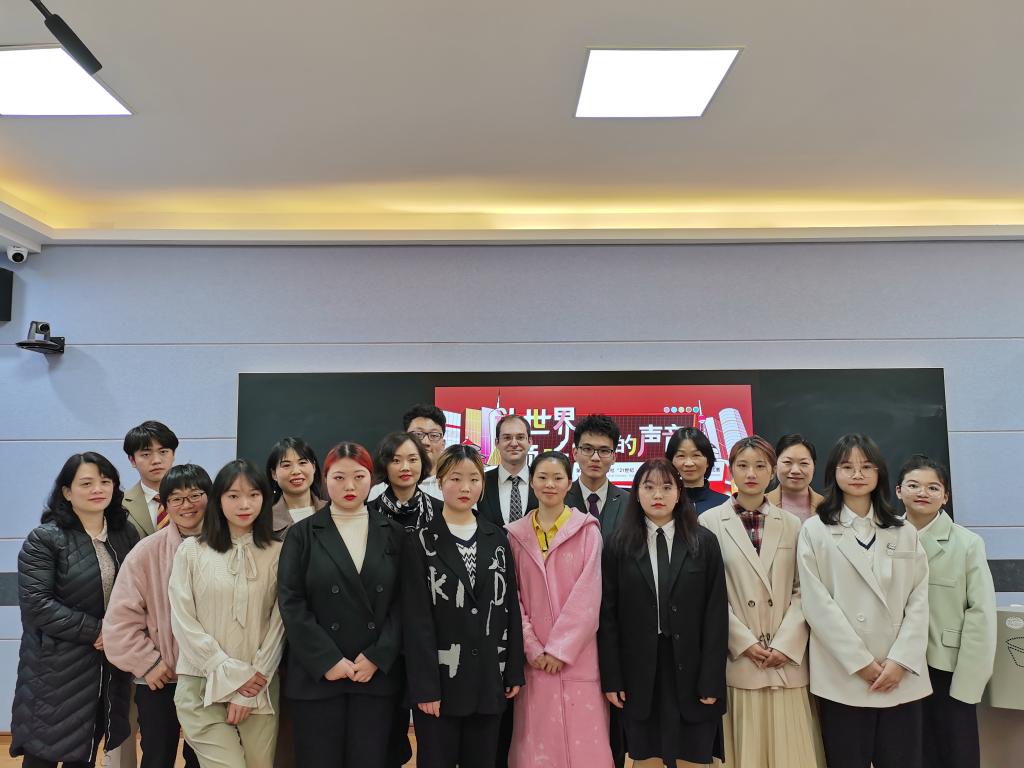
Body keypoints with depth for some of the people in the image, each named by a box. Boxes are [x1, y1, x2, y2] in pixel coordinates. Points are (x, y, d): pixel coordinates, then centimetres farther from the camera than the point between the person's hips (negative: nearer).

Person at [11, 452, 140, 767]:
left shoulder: (126, 534, 7)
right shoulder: (44, 539, -8)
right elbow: (36, 603, -16)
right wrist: (95, 630, -17)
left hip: (110, 667, 4)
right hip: (56, 668, -4)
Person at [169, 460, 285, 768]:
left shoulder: (277, 553, 2)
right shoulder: (191, 551, 0)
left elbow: (278, 624, 1)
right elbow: (183, 623, -3)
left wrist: (251, 688, -5)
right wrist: (233, 675, -8)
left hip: (260, 687, 2)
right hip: (203, 686, -1)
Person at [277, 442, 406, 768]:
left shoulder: (393, 534, 7)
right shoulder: (302, 534, 3)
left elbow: (402, 602, 3)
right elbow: (291, 603, -4)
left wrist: (377, 658, -8)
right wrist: (328, 661, -11)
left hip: (377, 673, 1)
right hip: (317, 675, -1)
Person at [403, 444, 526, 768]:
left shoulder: (497, 539, 7)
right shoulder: (423, 541, -4)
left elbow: (511, 608, 8)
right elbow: (416, 620, -9)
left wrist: (514, 671, 4)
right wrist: (424, 686, -13)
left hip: (489, 679, 3)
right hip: (440, 679, -3)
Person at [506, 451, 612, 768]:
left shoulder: (587, 530, -1)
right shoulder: (516, 534, 6)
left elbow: (588, 594, -6)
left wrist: (560, 648, -10)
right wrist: (531, 648, -5)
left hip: (578, 656, -2)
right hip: (533, 658, 2)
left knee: (581, 740, 0)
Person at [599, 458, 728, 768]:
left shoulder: (704, 542, 1)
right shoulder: (619, 545, 1)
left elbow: (716, 614, -2)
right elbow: (608, 614, 0)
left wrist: (711, 680, -7)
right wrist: (611, 678, -3)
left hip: (690, 672, 0)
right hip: (639, 673, 0)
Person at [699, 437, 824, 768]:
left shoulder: (793, 525, 7)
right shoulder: (710, 522, -1)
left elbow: (803, 591, 4)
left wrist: (786, 644, -7)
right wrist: (744, 642, -8)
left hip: (787, 660, 2)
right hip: (736, 660, -2)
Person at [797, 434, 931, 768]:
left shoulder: (905, 533, 13)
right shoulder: (814, 531, 2)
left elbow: (919, 601, 5)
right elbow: (816, 603, -5)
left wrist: (900, 661, -8)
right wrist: (861, 662, -10)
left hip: (902, 677, 3)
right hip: (843, 677, -2)